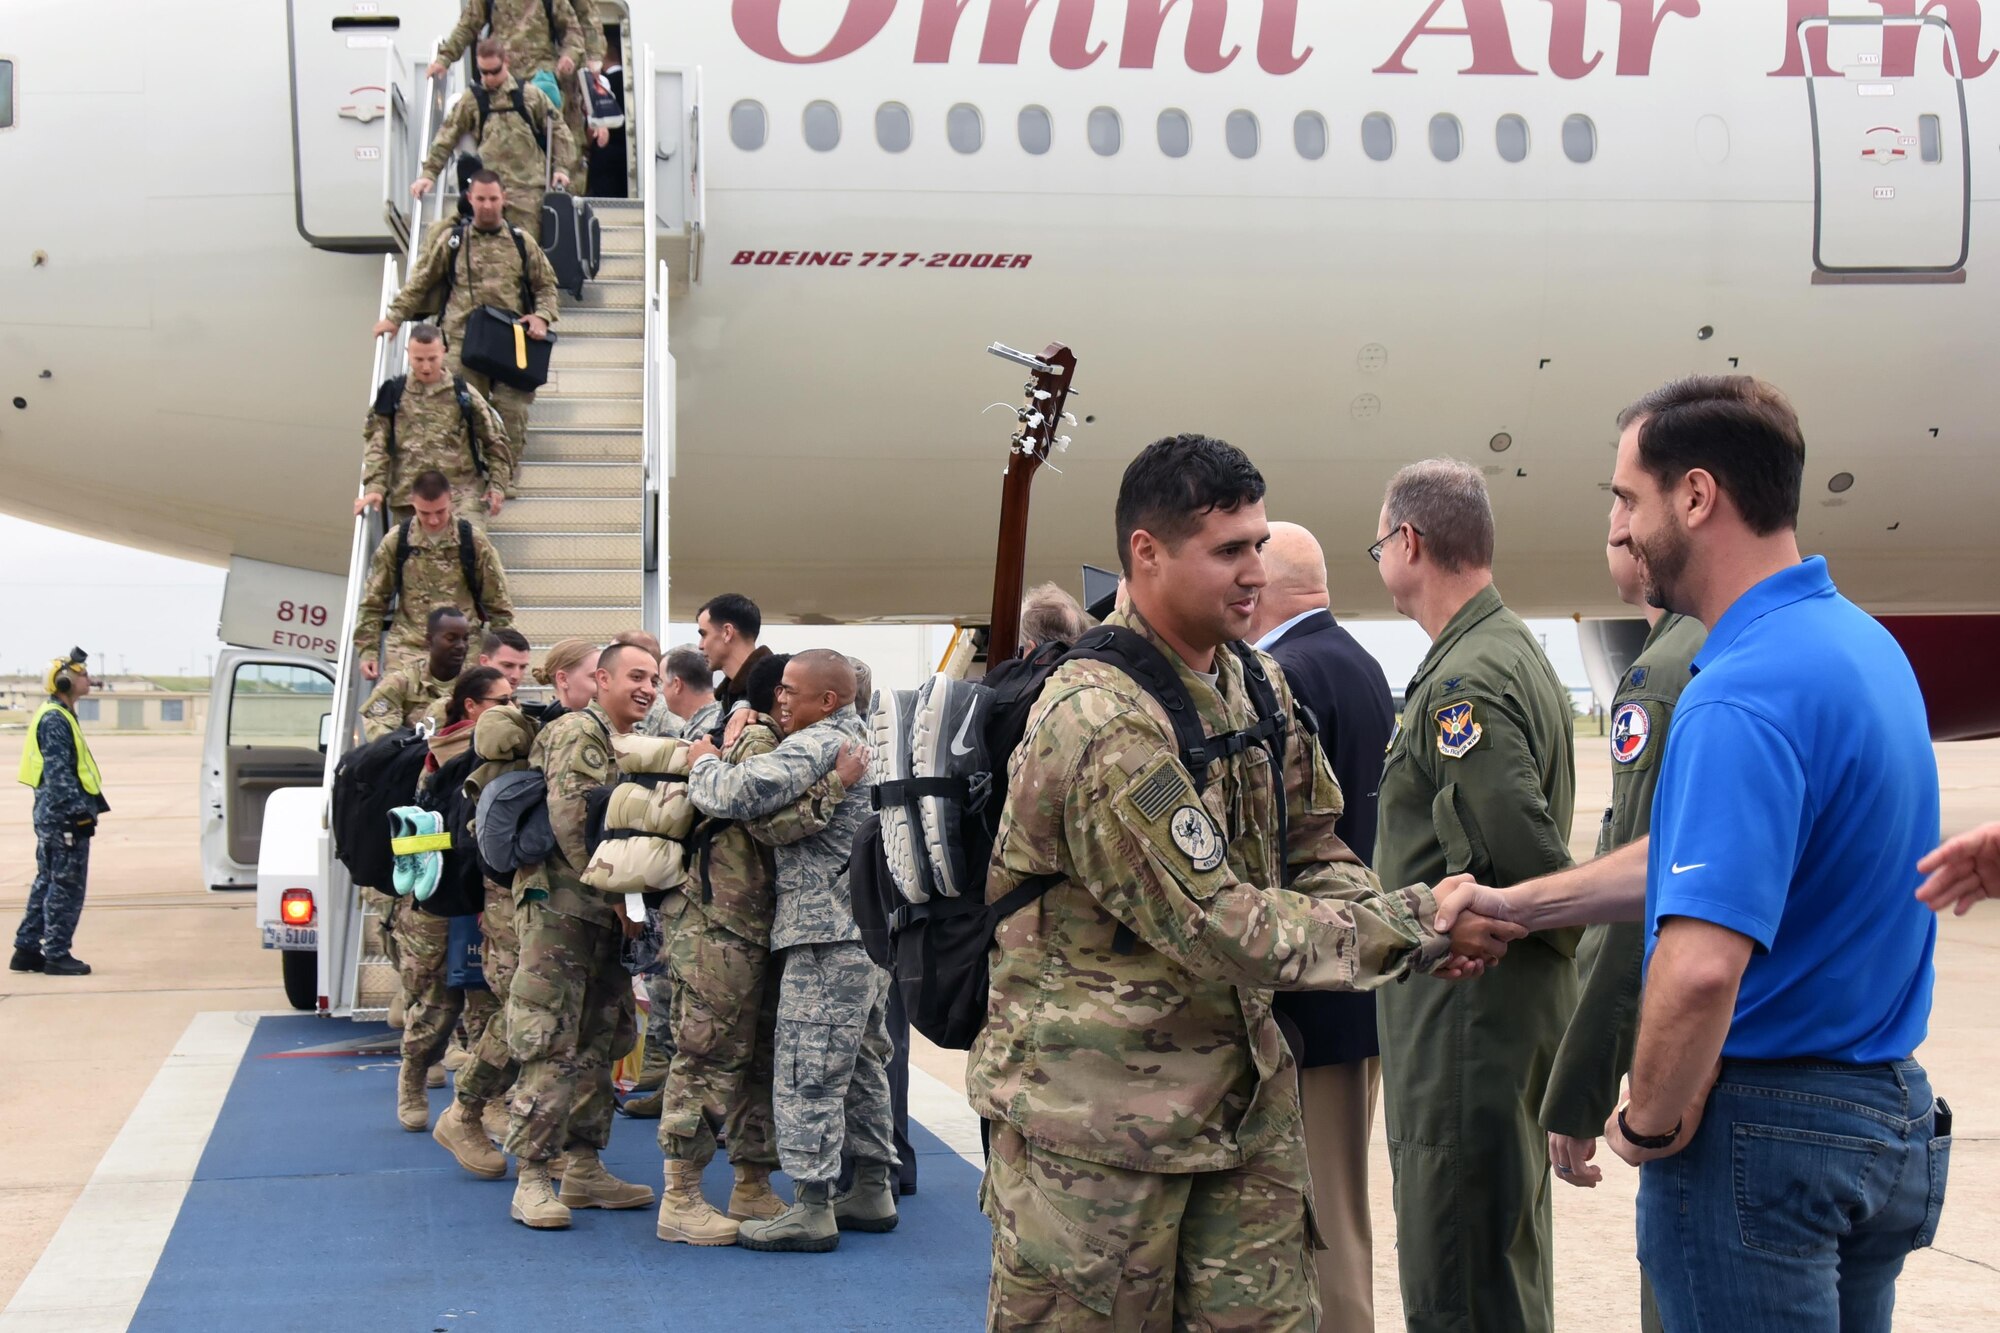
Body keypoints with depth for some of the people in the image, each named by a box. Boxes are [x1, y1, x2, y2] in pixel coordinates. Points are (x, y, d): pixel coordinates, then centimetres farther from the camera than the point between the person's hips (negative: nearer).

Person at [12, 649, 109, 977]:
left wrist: (88, 804, 20)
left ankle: (26, 950, 17)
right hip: (65, 818, -11)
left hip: (53, 816, 11)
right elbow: (58, 772, -22)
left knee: (47, 884, 14)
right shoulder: (55, 720, -15)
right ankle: (56, 955, 0)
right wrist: (80, 807, -25)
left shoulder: (58, 716, 18)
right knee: (66, 886, -4)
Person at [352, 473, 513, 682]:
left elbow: (498, 605, 9)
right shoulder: (395, 542, 4)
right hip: (407, 651, 0)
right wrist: (367, 652, 4)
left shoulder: (474, 542, 2)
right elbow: (373, 603, 11)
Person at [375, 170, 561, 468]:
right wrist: (395, 316, 8)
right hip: (461, 343, -1)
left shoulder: (522, 242, 9)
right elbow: (419, 282, 13)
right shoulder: (451, 240, 6)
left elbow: (546, 286, 15)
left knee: (513, 415, 0)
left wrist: (542, 317, -3)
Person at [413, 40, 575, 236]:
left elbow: (558, 130, 13)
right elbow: (446, 138, 10)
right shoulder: (470, 100, 9)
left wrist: (561, 168, 2)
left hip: (527, 187, 0)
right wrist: (428, 173, 3)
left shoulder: (530, 95, 9)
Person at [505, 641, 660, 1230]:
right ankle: (531, 1180, -5)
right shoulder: (578, 732, -9)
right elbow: (571, 821, -19)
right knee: (550, 1046, -8)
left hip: (606, 914, 9)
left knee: (599, 1043, 11)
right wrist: (614, 894, -17)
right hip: (561, 905, -9)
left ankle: (584, 1168, 19)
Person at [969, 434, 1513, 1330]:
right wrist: (1416, 925, -17)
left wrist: (1392, 917, -8)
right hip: (1099, 1113, -7)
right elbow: (1222, 928, -22)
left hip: (1241, 1093, 8)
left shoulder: (1258, 686, 8)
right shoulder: (1101, 720, -21)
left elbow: (1314, 853, 14)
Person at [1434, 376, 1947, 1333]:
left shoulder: (1744, 694, -24)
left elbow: (1701, 966, -32)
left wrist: (1651, 1121, -14)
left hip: (1761, 1123, -9)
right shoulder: (1863, 644, 7)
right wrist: (1517, 904, 18)